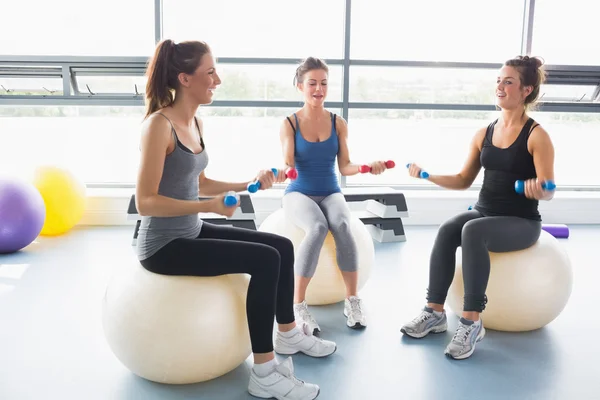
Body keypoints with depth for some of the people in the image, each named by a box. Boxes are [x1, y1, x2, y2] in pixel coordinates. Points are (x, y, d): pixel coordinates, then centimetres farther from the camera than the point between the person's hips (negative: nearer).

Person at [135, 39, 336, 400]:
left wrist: (249, 185, 7)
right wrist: (209, 206, -31)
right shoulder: (159, 124, -20)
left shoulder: (195, 122, 7)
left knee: (282, 246, 7)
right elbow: (146, 202, -22)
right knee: (265, 260, -21)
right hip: (164, 245, -9)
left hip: (192, 233, 9)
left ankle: (289, 334, 26)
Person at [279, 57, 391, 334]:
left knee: (342, 226, -33)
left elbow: (344, 167, 0)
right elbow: (288, 166, -12)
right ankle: (298, 305, -25)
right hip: (299, 194, -2)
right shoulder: (289, 124, -4)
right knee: (317, 229, -35)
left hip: (331, 193, 2)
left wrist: (367, 167, -19)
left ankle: (352, 301, -21)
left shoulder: (338, 123, 3)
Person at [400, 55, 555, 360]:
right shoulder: (484, 134, 6)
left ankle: (472, 322, -27)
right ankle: (435, 312, -17)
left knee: (472, 231, -34)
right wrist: (427, 175, 0)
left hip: (522, 222, -5)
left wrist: (537, 189, -37)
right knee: (447, 231, -25)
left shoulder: (537, 136, -11)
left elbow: (548, 192, -14)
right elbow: (463, 180, 12)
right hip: (484, 212, 5)